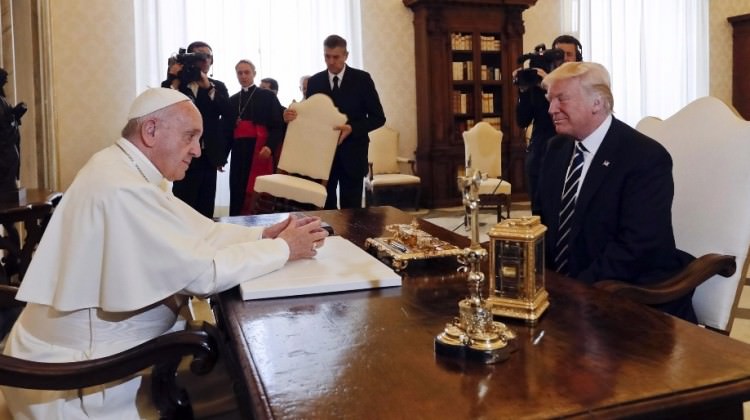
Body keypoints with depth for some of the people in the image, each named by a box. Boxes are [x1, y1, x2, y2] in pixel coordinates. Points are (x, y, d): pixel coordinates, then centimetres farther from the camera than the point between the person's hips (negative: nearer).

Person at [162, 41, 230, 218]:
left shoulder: (217, 87, 12)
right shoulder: (174, 84, 4)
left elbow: (227, 111, -5)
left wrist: (209, 87, -13)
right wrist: (173, 78, -14)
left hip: (208, 156, 3)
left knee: (206, 210, 8)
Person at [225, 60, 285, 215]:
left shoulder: (268, 96, 5)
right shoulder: (233, 100, 18)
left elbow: (278, 125, -4)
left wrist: (270, 146, -19)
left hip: (260, 151, -4)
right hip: (239, 152, 4)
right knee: (237, 195, 3)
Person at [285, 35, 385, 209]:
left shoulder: (362, 79, -2)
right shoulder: (314, 81, 6)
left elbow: (378, 117, -5)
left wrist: (352, 128, -20)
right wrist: (291, 117, -13)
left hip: (351, 155, -2)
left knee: (350, 209, 2)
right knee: (323, 207, 6)